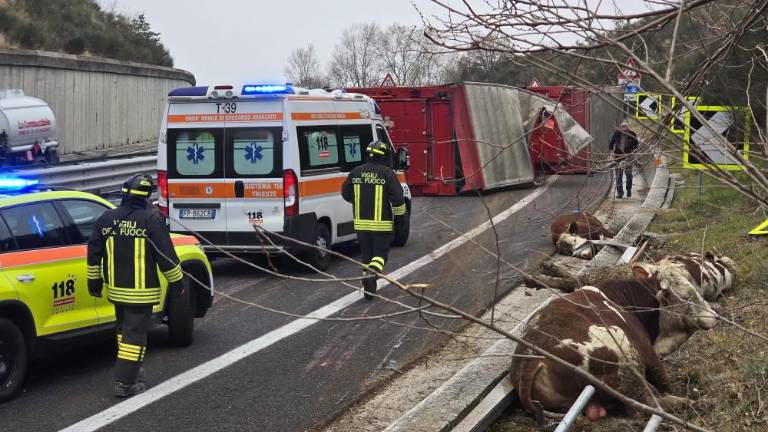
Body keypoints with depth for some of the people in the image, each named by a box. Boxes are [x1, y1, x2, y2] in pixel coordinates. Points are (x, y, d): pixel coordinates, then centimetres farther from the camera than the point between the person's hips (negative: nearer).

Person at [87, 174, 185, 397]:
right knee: (136, 334, -1)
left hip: (115, 288, 6)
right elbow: (166, 255, -12)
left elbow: (93, 253, 8)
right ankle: (125, 382, -4)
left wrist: (94, 280, 19)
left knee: (124, 328, 23)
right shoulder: (151, 220, -14)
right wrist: (176, 281, 0)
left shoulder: (106, 219, 3)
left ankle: (132, 370, 35)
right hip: (141, 291, -6)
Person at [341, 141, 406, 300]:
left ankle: (369, 289, 16)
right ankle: (372, 273, -21)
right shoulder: (387, 173, -10)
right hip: (381, 223, -4)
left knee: (366, 254, 14)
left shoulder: (355, 172, 3)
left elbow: (346, 194, 15)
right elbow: (397, 197, -11)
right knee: (381, 253, 7)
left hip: (361, 223, 4)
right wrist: (399, 214, 6)